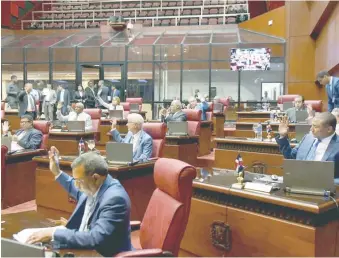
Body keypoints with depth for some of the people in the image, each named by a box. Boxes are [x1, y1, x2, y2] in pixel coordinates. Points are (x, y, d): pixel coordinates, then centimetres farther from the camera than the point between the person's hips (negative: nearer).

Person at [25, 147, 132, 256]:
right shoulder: (92, 188, -2)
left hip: (103, 254, -8)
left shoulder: (115, 198, -28)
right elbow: (80, 193, 23)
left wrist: (54, 233, -29)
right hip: (83, 247, 8)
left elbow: (95, 239, -34)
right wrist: (57, 172, 16)